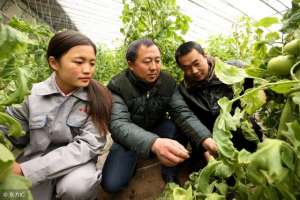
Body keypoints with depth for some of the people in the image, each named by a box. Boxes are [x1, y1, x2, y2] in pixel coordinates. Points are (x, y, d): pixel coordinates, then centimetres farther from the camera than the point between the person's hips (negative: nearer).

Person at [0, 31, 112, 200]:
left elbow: (88, 145, -19)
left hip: (76, 162, -2)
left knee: (76, 186, -30)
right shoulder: (32, 94, -6)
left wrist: (26, 170, -23)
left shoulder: (98, 97, -14)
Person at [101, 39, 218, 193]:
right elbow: (118, 125, -36)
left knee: (175, 125, -27)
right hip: (129, 139, -2)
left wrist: (205, 139, -38)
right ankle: (133, 160, 14)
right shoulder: (117, 86, -22)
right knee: (111, 184, -19)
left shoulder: (168, 82, -11)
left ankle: (170, 174, -3)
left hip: (158, 131, 3)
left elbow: (182, 113, -20)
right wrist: (154, 143, -54)